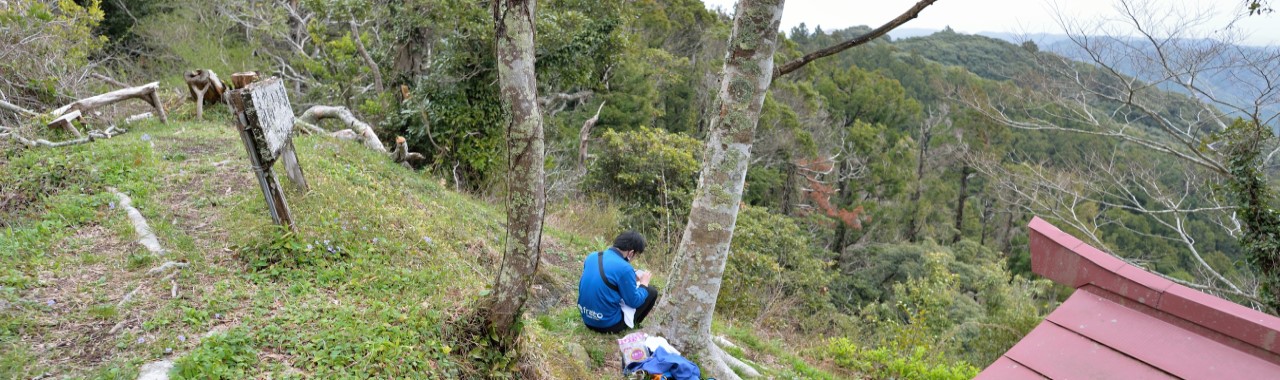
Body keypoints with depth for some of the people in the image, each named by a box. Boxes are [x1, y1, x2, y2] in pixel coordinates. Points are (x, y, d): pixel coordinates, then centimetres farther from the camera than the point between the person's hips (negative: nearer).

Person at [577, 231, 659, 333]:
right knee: (651, 291, 6)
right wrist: (644, 284, 7)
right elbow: (634, 302, -11)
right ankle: (630, 324, 19)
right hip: (608, 325, -7)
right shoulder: (624, 268, -21)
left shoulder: (592, 256, 0)